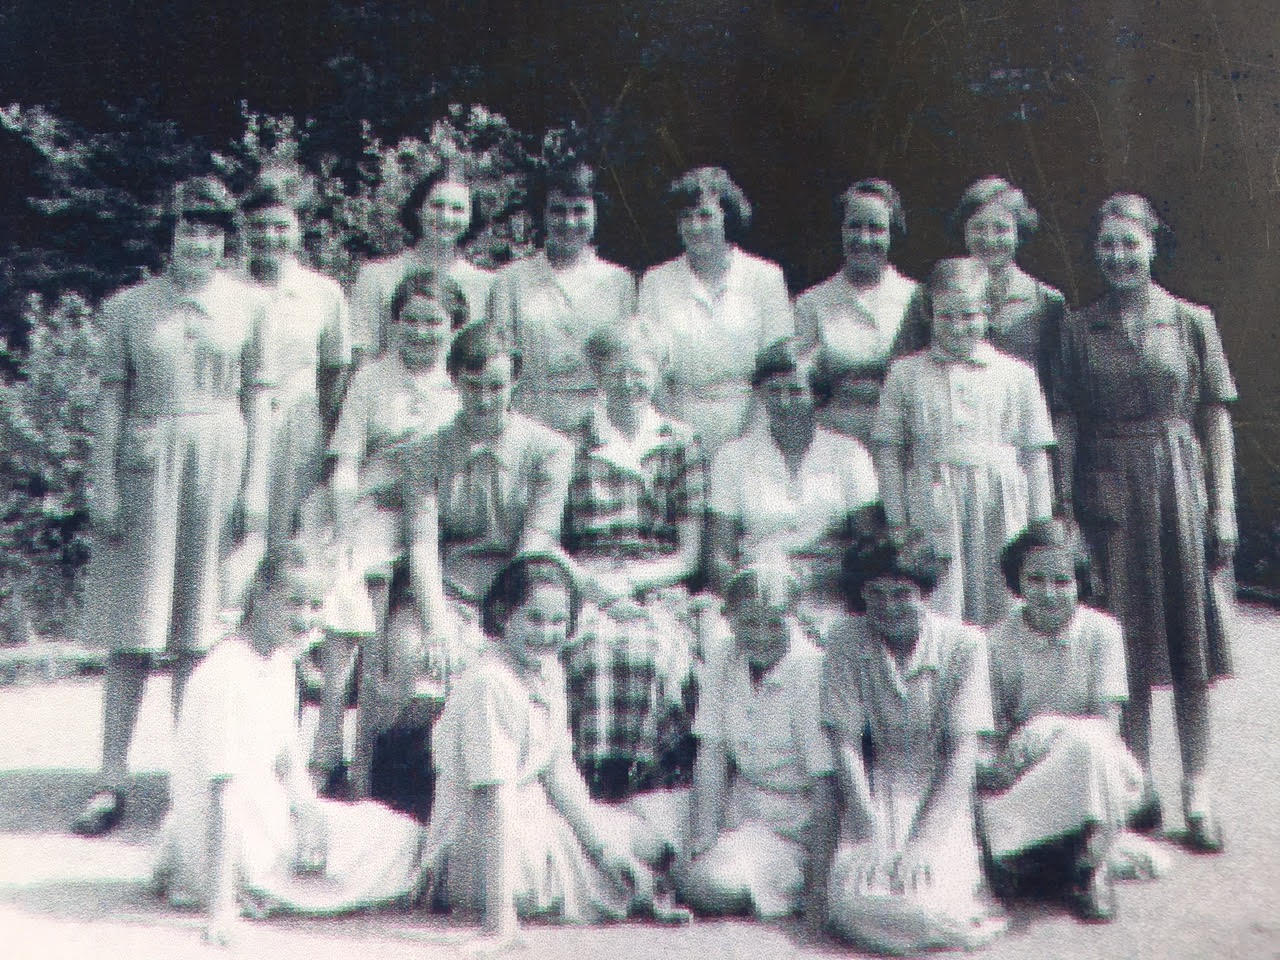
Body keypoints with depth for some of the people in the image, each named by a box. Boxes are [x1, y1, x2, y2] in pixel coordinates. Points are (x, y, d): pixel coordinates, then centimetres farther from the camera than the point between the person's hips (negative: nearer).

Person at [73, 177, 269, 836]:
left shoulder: (246, 305, 6)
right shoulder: (128, 306, 4)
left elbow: (255, 398, 6)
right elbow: (113, 397, 4)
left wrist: (256, 484, 1)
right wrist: (104, 483, -2)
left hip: (221, 457, 0)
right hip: (147, 461, 0)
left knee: (200, 629, 5)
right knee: (132, 631, 1)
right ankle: (112, 780, 7)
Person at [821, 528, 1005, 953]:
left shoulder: (963, 644, -9)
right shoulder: (846, 641, -7)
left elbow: (963, 750, -11)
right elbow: (845, 743, -6)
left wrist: (924, 840, -20)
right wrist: (871, 832, -16)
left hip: (943, 792, -1)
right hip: (878, 789, 1)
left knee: (934, 902, -24)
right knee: (854, 899, -25)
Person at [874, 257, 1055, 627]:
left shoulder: (1017, 375, 8)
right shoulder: (906, 374, 7)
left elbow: (1035, 458, 10)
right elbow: (889, 454, 7)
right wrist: (897, 523, 1)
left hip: (1001, 503, 1)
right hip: (933, 500, -1)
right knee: (936, 614, -5)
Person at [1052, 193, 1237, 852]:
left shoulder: (1191, 321, 3)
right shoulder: (1078, 330, 4)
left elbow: (1216, 419, 3)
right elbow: (1065, 427, 3)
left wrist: (1223, 506, -3)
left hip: (1179, 483, 0)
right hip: (1108, 490, 1)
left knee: (1189, 641, 2)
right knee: (1125, 646, 6)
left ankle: (1197, 791, 12)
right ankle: (1139, 787, 19)